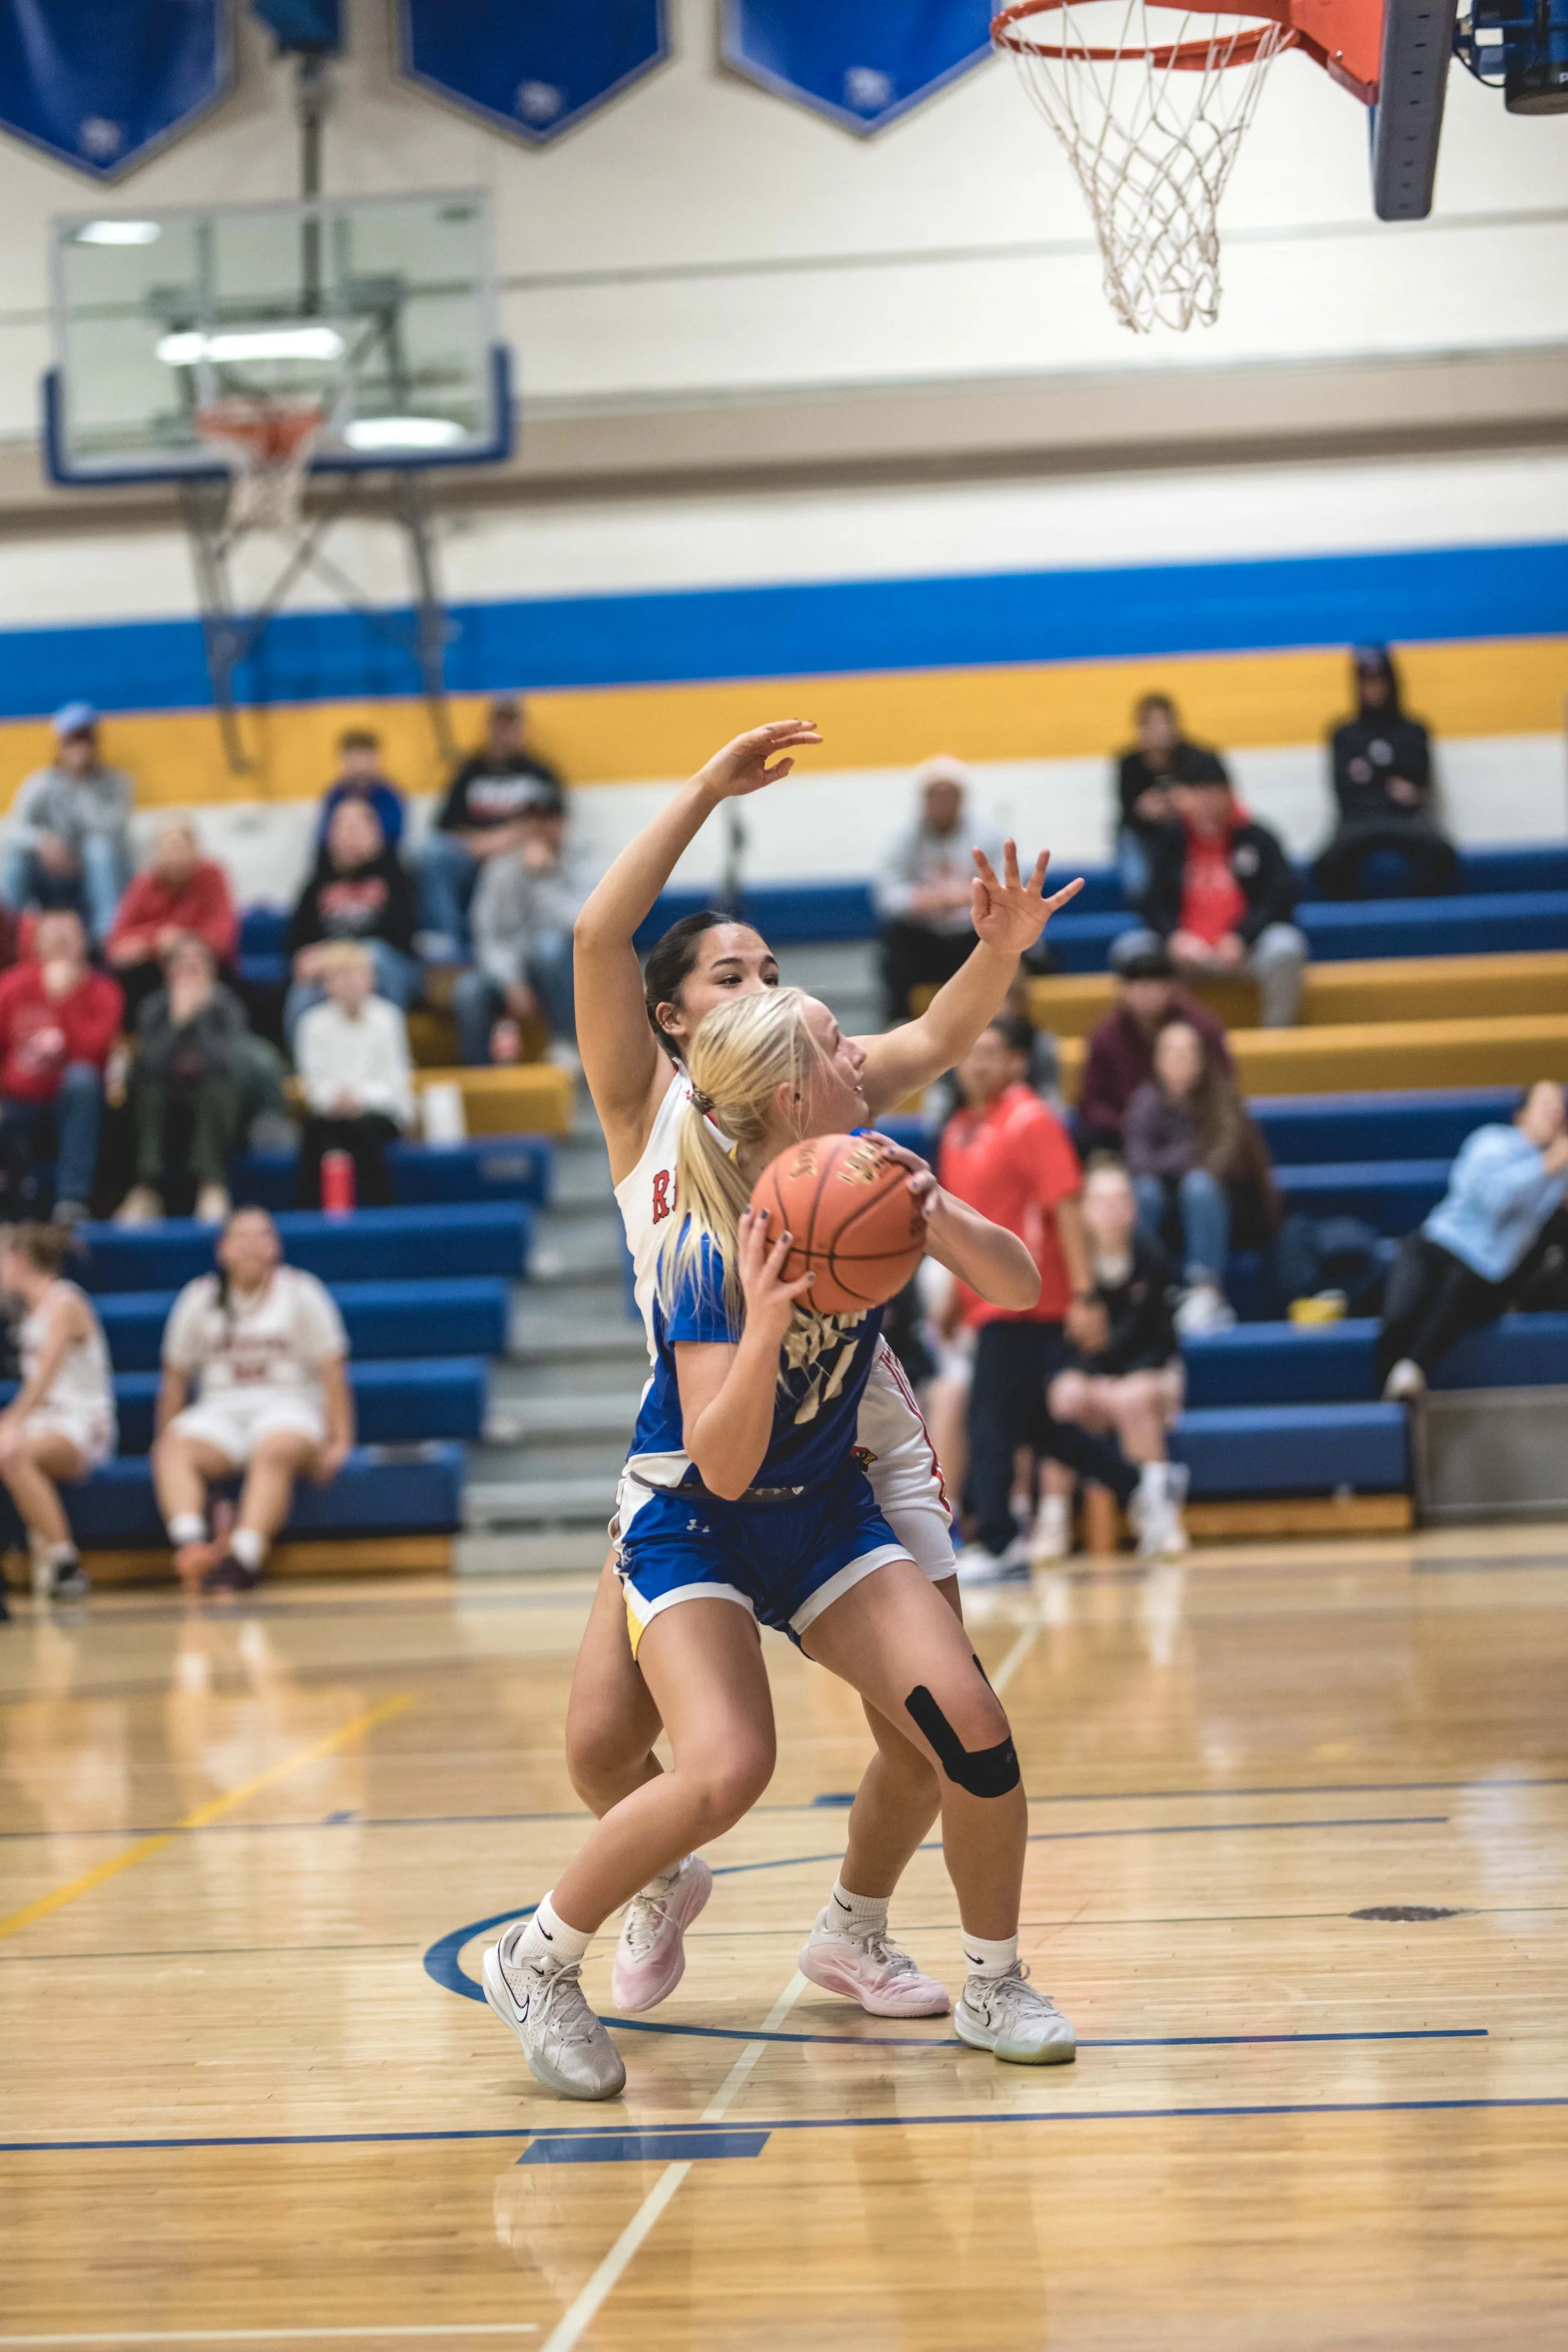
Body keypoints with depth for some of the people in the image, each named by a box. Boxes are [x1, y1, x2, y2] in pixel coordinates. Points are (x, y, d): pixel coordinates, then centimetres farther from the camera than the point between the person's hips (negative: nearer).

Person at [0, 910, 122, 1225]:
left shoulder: (100, 991, -5)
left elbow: (94, 1051, -21)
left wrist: (64, 1000, -27)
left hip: (73, 1106, 0)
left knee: (82, 1077, -36)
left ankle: (72, 1199, -38)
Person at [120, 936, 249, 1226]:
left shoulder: (226, 1006, -1)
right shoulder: (154, 1009, 2)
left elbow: (229, 1063, -18)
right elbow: (150, 1063, -15)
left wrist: (199, 1018, -19)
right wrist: (177, 1020, -22)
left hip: (217, 1106, -1)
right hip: (166, 1111, 1)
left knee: (219, 1086, -34)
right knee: (149, 1091, -31)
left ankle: (213, 1189, -43)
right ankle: (147, 1189, -40)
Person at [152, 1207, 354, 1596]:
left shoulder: (301, 1292, 6)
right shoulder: (200, 1299, 13)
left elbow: (331, 1371, 2)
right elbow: (176, 1376, 15)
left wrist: (339, 1442, -7)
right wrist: (165, 1437, 8)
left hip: (288, 1407, -2)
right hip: (219, 1410, 2)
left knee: (273, 1452, -38)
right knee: (174, 1454, -31)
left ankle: (243, 1557, -54)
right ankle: (190, 1543, -55)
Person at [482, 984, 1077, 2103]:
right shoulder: (708, 1249, -26)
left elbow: (1018, 1285, -11)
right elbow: (722, 1466, -30)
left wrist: (937, 1214, -30)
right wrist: (766, 1325, -46)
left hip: (825, 1510, 5)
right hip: (693, 1520, -5)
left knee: (970, 1720, -14)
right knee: (728, 1767, -26)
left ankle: (996, 1986, 7)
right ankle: (537, 1962, -4)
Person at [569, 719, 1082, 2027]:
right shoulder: (646, 1103, 2)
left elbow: (939, 1038, -11)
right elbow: (600, 935, -12)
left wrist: (999, 952, -31)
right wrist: (710, 791, -13)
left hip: (858, 1450, 2)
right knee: (602, 1745, -10)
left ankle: (856, 1927, 26)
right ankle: (666, 1886, 26)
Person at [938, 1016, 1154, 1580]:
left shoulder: (1031, 1124, -10)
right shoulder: (959, 1130, 13)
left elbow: (1066, 1210, -15)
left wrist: (1084, 1295, -21)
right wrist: (954, 1298, 22)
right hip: (988, 1300, 8)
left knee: (991, 1421, -9)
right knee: (1037, 1424, 13)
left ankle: (996, 1544, -5)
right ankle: (1138, 1488, 26)